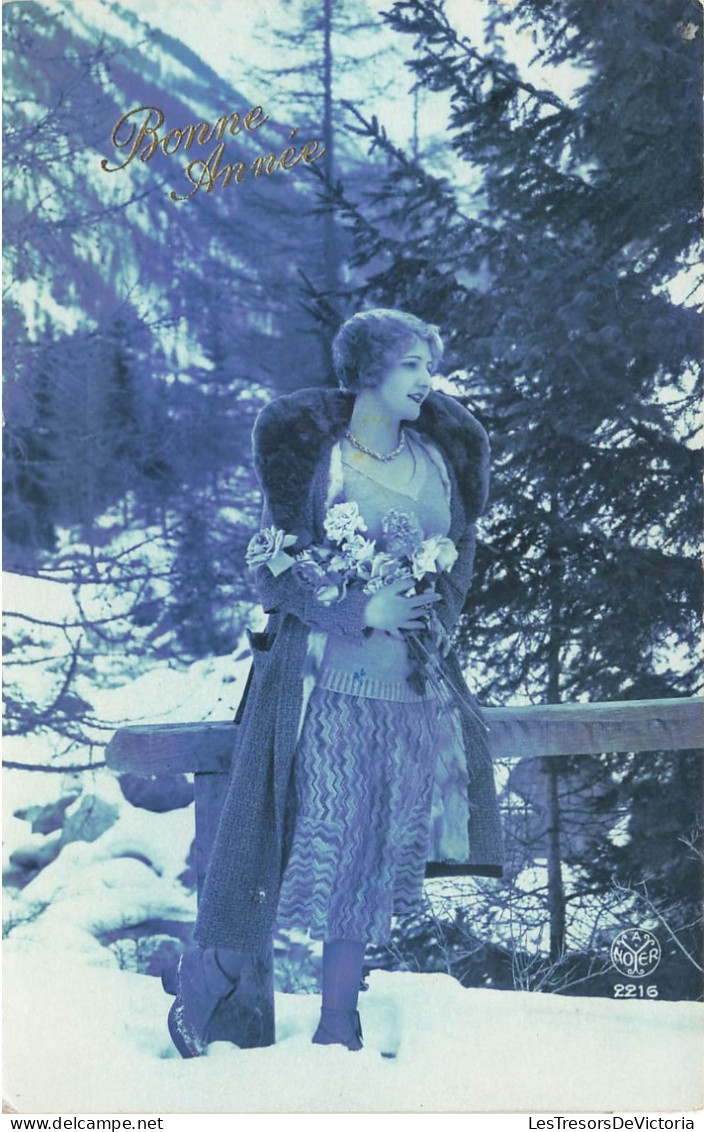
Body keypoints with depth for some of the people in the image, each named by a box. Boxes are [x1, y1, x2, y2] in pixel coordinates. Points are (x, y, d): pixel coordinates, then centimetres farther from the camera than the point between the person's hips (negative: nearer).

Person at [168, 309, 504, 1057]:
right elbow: (277, 565, -5)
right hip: (326, 679, -4)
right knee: (311, 836, -6)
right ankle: (208, 1005, 5)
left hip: (414, 684, 4)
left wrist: (432, 617, -1)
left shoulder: (442, 456, 10)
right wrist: (361, 612, -14)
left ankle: (337, 1027, 10)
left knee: (378, 850, 3)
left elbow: (461, 554, 17)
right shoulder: (310, 453, -3)